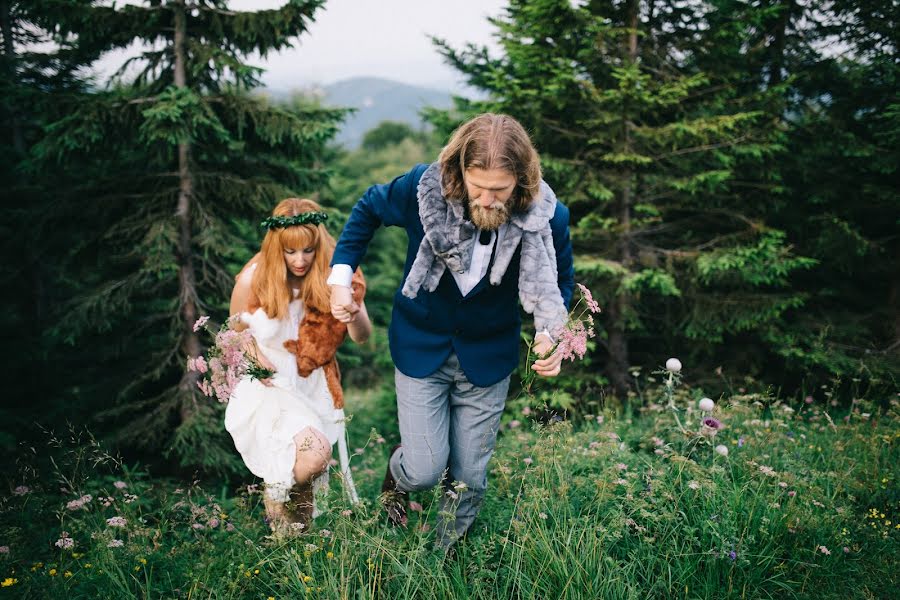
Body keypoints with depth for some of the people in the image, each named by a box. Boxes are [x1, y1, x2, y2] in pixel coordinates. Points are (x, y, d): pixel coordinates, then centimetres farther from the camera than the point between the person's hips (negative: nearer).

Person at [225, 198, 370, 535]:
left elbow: (362, 338, -13)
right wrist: (253, 356, -17)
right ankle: (275, 495, 4)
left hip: (315, 388, 3)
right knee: (315, 450, -28)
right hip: (269, 385, -3)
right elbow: (237, 331, 4)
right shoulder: (254, 279, -14)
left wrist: (355, 314, -36)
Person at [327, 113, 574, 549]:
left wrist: (550, 335, -20)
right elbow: (368, 209, -1)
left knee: (469, 477, 11)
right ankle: (397, 475, 39)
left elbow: (560, 279, -2)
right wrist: (340, 276, -9)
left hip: (487, 357, 1)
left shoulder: (546, 217, -22)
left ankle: (446, 556, 42)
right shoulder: (423, 188, -24)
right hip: (421, 348, -1)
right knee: (425, 469, -2)